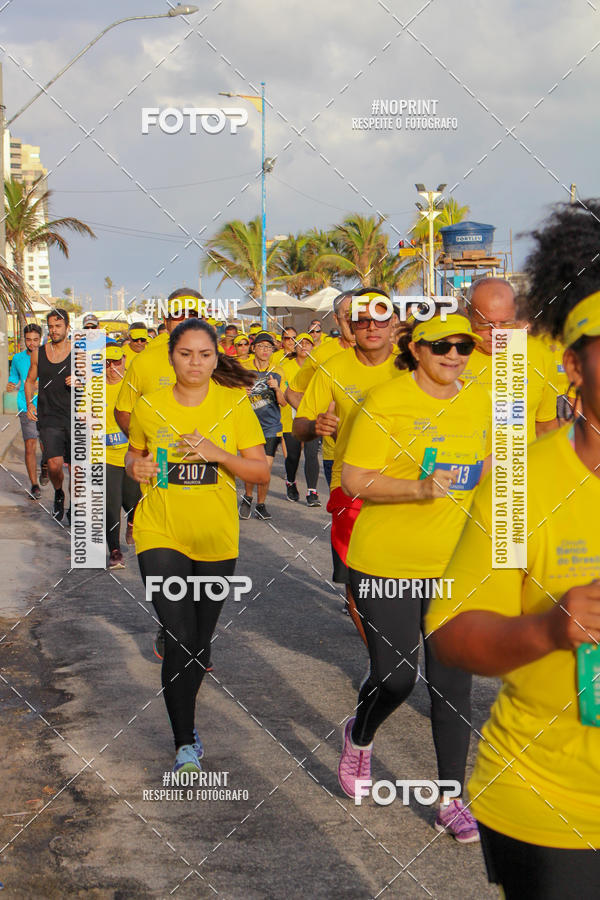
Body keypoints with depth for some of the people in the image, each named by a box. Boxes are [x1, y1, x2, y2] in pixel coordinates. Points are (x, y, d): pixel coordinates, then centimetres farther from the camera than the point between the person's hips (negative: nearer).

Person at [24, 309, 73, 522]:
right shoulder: (39, 353, 6)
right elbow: (30, 380, 19)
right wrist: (29, 403, 6)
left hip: (74, 417, 0)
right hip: (48, 418, 0)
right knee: (54, 464, -15)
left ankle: (73, 509, 24)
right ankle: (58, 494, 16)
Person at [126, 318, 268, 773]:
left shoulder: (234, 404, -4)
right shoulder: (149, 407, -3)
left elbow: (262, 472, -5)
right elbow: (134, 455, 15)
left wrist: (217, 453, -21)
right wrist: (136, 467, -9)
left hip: (216, 538, 2)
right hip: (161, 534, -1)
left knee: (201, 641, 14)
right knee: (179, 640, -14)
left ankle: (186, 717, 40)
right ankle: (186, 744, -4)